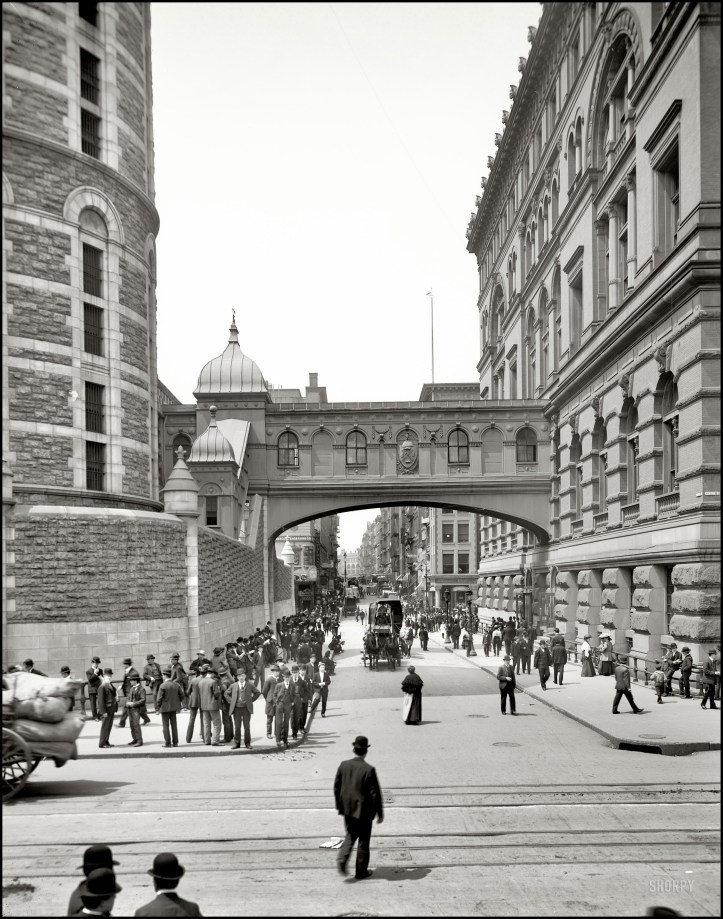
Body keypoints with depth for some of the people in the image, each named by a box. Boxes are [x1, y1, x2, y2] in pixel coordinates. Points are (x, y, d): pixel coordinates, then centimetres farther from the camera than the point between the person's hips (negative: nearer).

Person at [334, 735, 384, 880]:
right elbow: (375, 793, -15)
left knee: (351, 835, 22)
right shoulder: (369, 770, -19)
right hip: (363, 810, -4)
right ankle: (361, 871, 19)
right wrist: (380, 813, -5)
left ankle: (342, 859, 1)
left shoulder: (343, 765, -5)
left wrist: (339, 806, 17)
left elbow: (336, 787, 4)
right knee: (363, 841, 10)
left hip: (347, 809, 4)